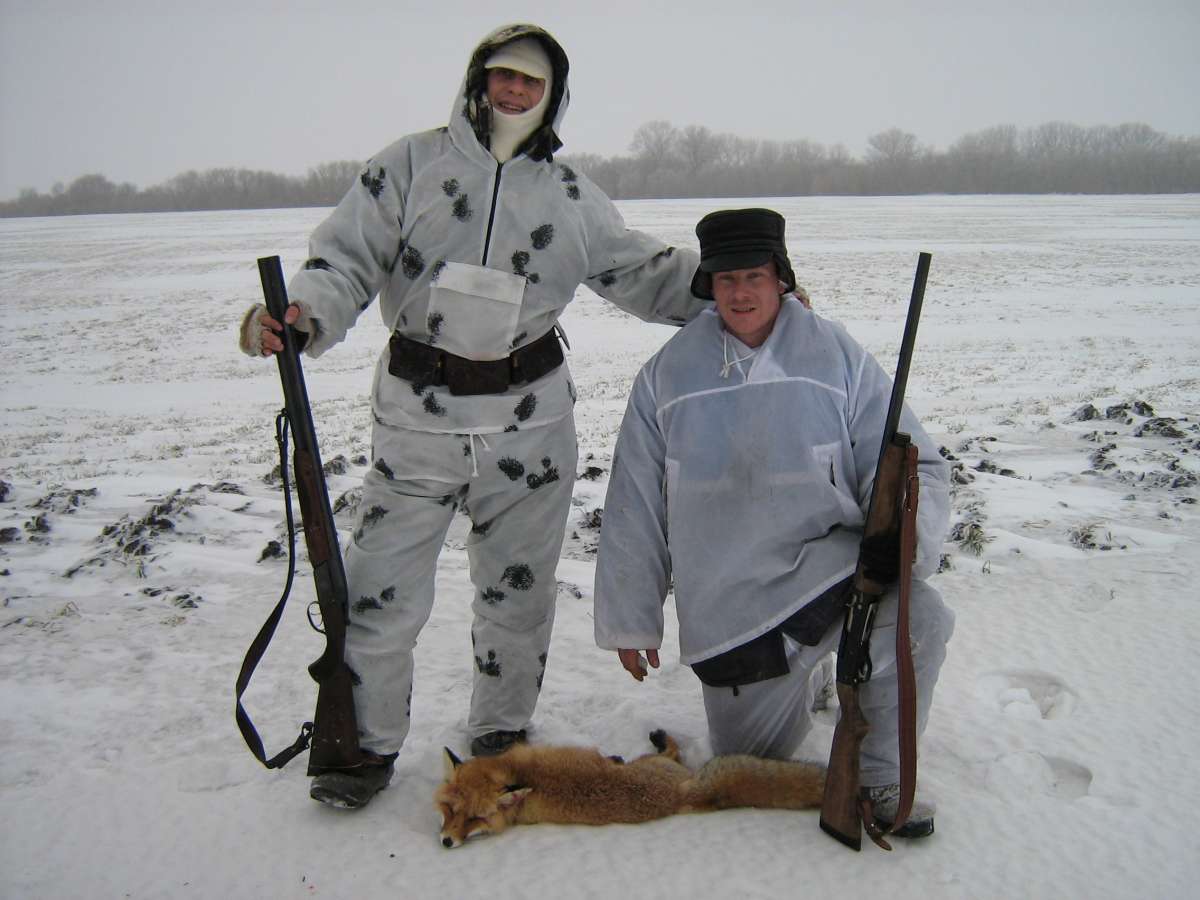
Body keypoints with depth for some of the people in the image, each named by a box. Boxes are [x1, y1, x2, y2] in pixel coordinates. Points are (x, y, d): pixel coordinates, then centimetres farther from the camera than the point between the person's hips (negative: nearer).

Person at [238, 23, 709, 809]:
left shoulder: (571, 195, 9)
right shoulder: (411, 164, 2)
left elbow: (646, 273, 13)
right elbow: (346, 262, -4)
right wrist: (299, 315, -24)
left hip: (529, 425, 2)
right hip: (418, 420, -2)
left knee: (517, 593, 13)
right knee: (381, 590, 0)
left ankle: (501, 738, 34)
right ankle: (367, 744, 22)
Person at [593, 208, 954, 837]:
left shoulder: (836, 356, -2)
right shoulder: (667, 376, 1)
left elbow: (908, 464, -3)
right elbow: (634, 508, 5)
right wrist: (630, 620, 7)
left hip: (824, 562, -1)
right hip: (725, 608, 2)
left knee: (920, 618, -32)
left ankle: (878, 774, -6)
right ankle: (799, 676, 42)